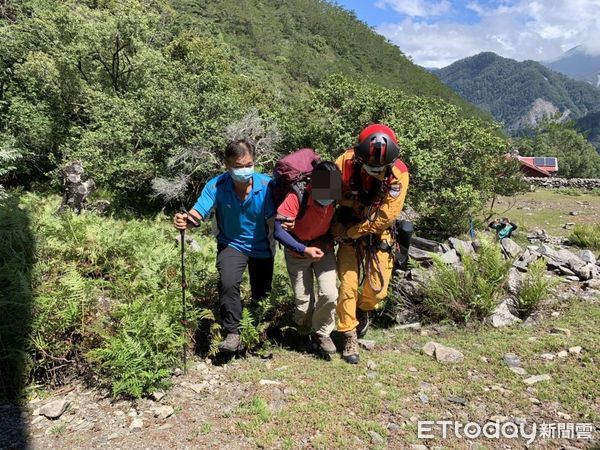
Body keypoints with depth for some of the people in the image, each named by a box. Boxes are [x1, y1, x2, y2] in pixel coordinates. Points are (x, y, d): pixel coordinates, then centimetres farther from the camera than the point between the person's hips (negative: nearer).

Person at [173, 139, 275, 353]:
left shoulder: (266, 185, -25)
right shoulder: (216, 186, -23)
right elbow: (198, 213, -29)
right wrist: (185, 220, -53)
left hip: (261, 247, 1)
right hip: (231, 244, -1)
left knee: (262, 295, 16)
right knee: (228, 282, -29)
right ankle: (233, 334, -9)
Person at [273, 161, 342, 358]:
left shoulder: (334, 196, -18)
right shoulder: (297, 197, -31)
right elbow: (279, 230, -31)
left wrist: (331, 239, -8)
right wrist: (304, 250, -34)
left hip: (324, 249, 3)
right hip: (298, 252, -2)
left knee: (329, 295, -12)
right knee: (303, 301, 1)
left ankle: (321, 333, 14)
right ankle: (305, 333, 33)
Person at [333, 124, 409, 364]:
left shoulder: (399, 174, -22)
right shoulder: (345, 163, -22)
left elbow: (385, 217, -20)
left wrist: (351, 232, -17)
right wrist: (338, 227, -20)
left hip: (378, 233, 0)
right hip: (348, 231, 0)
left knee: (377, 288, 0)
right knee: (348, 286, -4)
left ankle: (363, 310, 37)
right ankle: (350, 338, 15)